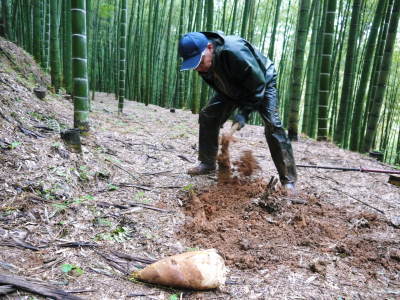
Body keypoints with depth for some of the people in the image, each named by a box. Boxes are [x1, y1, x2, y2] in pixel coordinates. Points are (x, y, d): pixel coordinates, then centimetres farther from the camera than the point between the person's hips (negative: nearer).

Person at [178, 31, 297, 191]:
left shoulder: (235, 52, -43)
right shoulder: (203, 60, -19)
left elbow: (258, 85, -34)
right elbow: (219, 87, 0)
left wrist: (244, 112, -35)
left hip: (263, 82, -6)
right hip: (233, 87, 7)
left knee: (272, 125, -22)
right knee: (207, 116, -4)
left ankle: (288, 179, -16)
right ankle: (207, 163, 9)